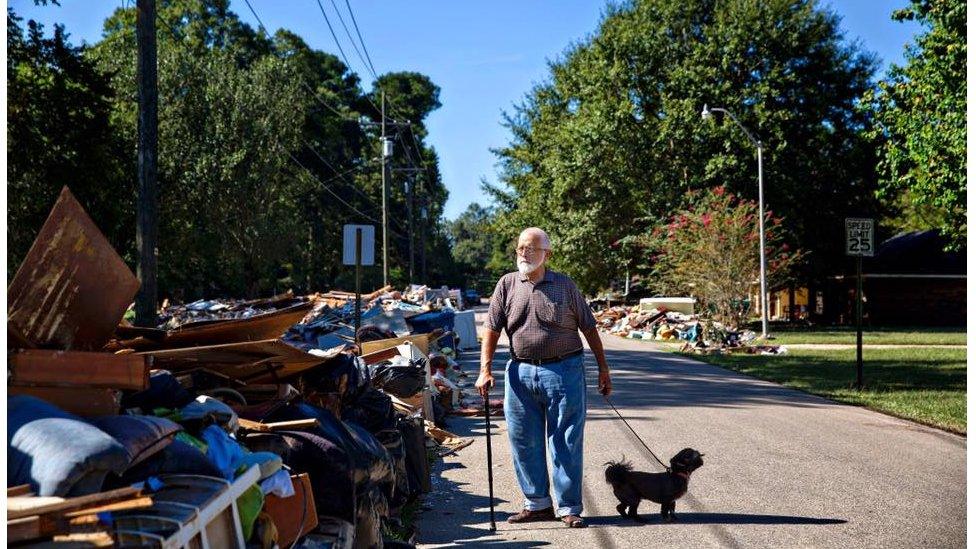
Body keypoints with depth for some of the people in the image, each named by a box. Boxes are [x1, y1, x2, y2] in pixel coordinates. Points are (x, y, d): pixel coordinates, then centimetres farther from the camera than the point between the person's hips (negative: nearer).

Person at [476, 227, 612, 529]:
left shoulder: (565, 285, 1)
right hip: (521, 373, 3)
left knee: (566, 443, 2)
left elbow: (589, 328, 6)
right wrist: (485, 370, -5)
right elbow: (492, 329, 4)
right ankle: (538, 503, 22)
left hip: (563, 371, -2)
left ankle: (569, 508, 11)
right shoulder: (507, 285, 5)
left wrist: (603, 369, 5)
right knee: (524, 442, 8)